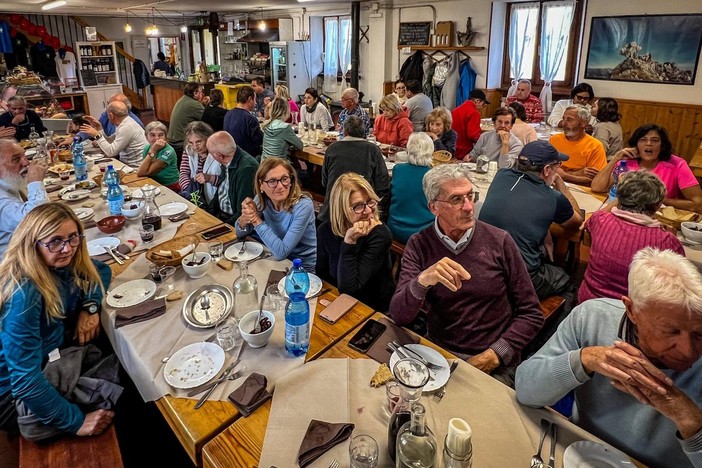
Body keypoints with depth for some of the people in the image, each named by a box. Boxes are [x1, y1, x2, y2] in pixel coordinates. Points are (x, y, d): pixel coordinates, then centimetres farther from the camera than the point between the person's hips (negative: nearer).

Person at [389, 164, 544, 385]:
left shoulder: (499, 241, -5)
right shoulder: (419, 245, -4)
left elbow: (531, 314, 0)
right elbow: (398, 316, -13)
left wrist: (494, 355, -11)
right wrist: (422, 281, -32)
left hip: (495, 364, 0)